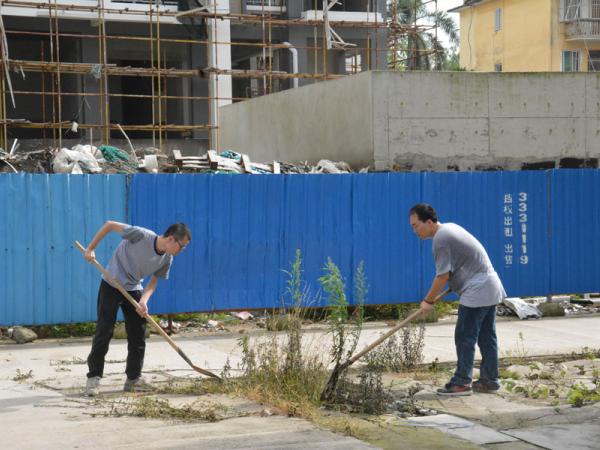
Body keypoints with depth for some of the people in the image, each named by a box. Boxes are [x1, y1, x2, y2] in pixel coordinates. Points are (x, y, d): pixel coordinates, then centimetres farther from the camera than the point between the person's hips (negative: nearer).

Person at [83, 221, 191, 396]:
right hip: (111, 285, -6)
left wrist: (143, 301, -19)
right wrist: (91, 248, -19)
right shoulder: (141, 235, -27)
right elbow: (110, 225, -20)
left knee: (138, 335, 4)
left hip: (134, 290, 6)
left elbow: (153, 282, 0)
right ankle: (93, 378, 3)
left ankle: (133, 379, 14)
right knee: (104, 332, -7)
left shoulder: (167, 259, -8)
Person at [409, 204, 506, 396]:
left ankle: (462, 383, -5)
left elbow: (443, 276, -17)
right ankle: (489, 380, 18)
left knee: (465, 338, -7)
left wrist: (428, 301, -6)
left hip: (476, 292, -10)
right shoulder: (449, 227, 14)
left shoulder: (441, 240, -17)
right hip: (491, 288, 10)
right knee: (486, 337, 13)